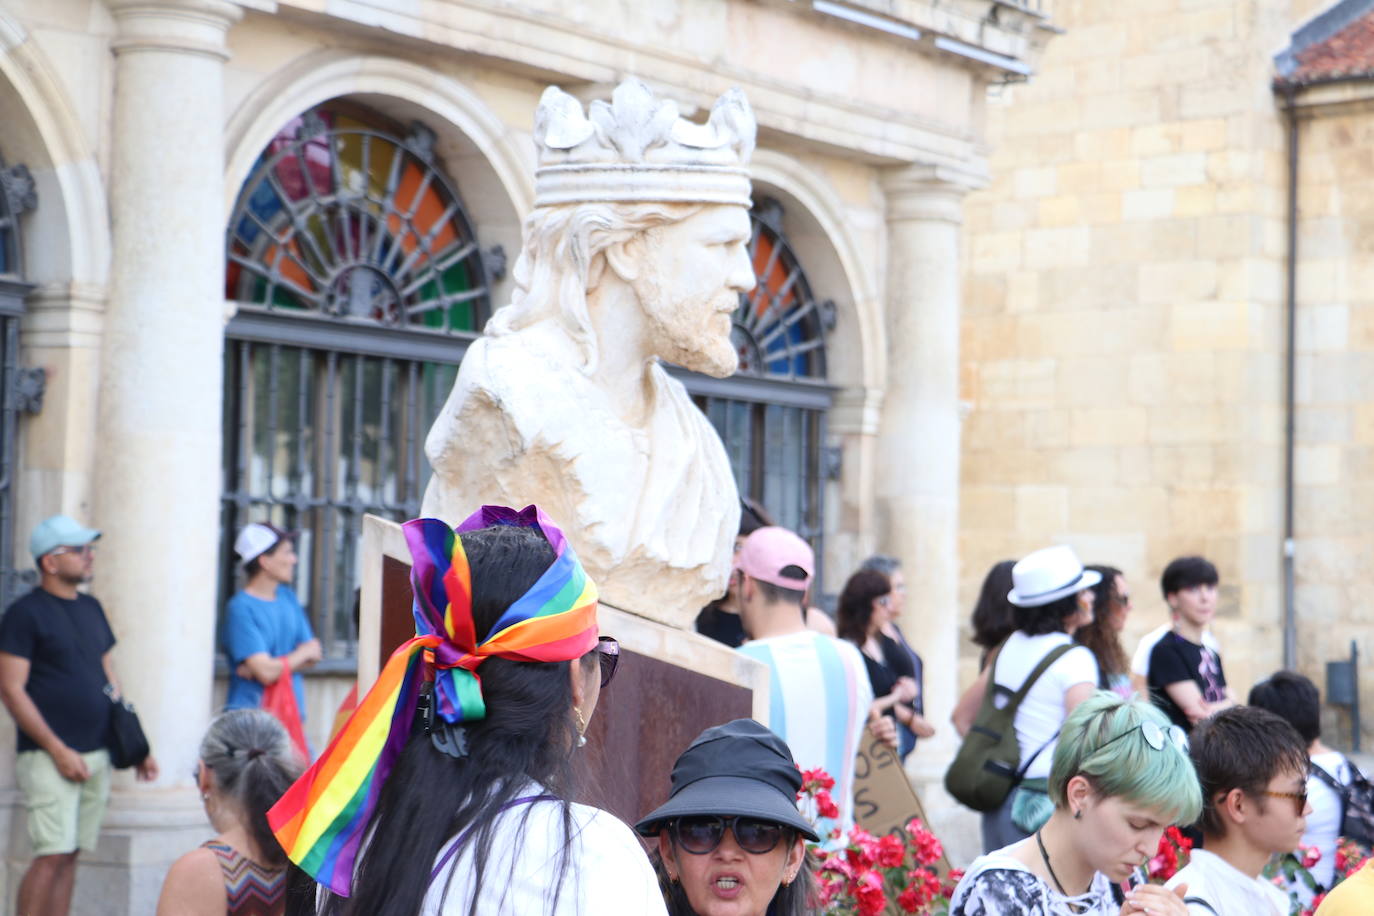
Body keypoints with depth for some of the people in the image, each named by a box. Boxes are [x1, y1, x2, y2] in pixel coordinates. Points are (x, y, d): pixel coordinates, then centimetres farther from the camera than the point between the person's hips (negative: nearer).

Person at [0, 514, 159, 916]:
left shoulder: (91, 609, 15)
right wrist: (59, 751, -15)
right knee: (52, 855, -12)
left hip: (96, 756, 7)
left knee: (70, 856, 8)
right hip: (50, 758, -7)